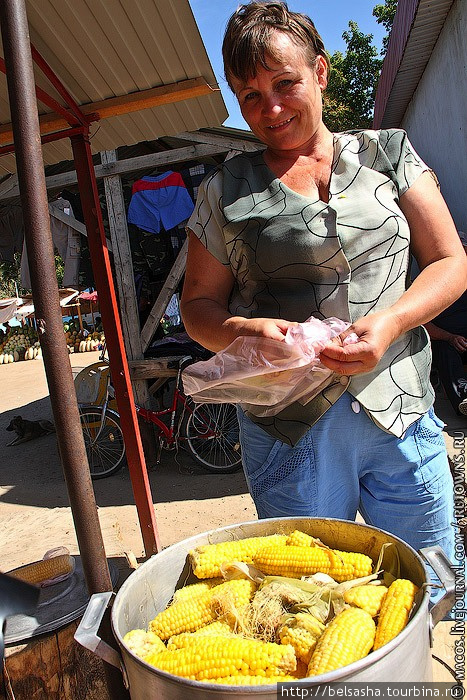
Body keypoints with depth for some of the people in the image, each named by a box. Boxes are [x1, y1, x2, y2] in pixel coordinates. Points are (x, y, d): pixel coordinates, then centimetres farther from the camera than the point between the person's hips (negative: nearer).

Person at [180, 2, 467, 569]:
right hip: (288, 432, -1)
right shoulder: (225, 192, 5)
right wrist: (240, 330, -17)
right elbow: (198, 305, 6)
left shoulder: (387, 154, 7)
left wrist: (389, 320, -13)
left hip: (402, 416, 2)